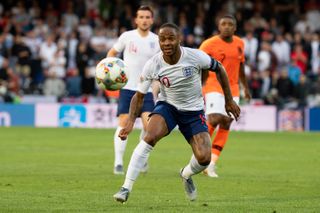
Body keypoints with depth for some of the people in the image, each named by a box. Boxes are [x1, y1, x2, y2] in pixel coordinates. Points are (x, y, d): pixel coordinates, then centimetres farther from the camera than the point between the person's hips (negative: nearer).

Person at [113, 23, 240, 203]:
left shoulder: (195, 57, -21)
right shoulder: (152, 65, -18)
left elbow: (219, 69, -2)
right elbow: (139, 96, -8)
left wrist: (229, 101, 2)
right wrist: (130, 122, -24)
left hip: (194, 111, 0)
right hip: (167, 106, 0)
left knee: (204, 158, -15)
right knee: (149, 137, -31)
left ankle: (186, 175, 24)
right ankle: (126, 188, -27)